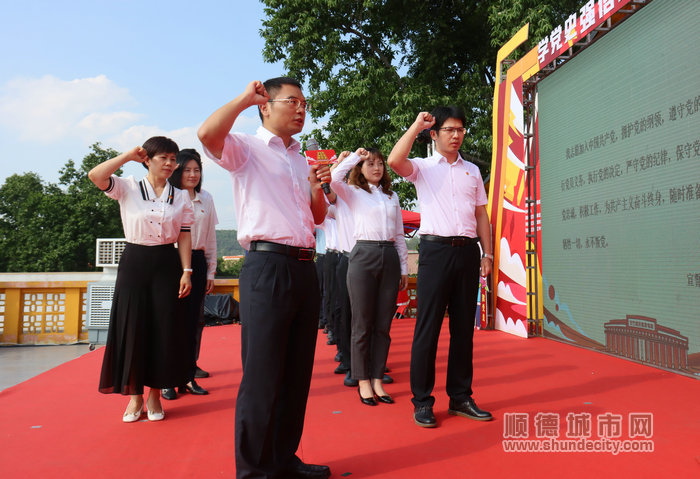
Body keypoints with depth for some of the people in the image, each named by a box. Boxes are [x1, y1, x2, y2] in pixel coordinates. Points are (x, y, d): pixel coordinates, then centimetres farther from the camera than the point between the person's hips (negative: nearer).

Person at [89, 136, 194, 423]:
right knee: (132, 327, 2)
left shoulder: (180, 197, 7)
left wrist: (186, 271, -4)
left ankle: (154, 395, 17)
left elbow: (184, 236, 4)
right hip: (134, 262, -1)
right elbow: (95, 176, -16)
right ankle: (134, 396, 17)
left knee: (164, 329, 1)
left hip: (167, 263, 1)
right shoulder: (128, 189, 2)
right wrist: (129, 155, -10)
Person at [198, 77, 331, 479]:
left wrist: (317, 188, 5)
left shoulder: (302, 161, 22)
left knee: (298, 373, 13)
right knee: (263, 375, -2)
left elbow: (318, 217, 24)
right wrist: (245, 98, -12)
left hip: (305, 268, 8)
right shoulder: (247, 149, 1)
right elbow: (208, 134, -21)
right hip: (268, 266, -7)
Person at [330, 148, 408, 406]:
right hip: (364, 256, -4)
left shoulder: (392, 196, 18)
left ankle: (377, 380, 16)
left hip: (390, 257, 4)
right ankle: (363, 381, 12)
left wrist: (404, 268, 14)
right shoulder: (353, 193, 6)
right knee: (362, 324, 0)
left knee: (383, 324, 6)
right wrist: (354, 156, -4)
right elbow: (333, 179, -16)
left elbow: (399, 235, 18)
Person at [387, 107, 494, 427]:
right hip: (436, 248, -4)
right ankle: (422, 401, 6)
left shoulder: (472, 170, 19)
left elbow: (481, 214, 18)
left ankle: (460, 397, 19)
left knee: (464, 327, 8)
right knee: (428, 326, -4)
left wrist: (487, 253, 9)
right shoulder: (423, 167, 6)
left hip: (467, 250, 5)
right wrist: (417, 125, -5)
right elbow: (395, 161, -16)